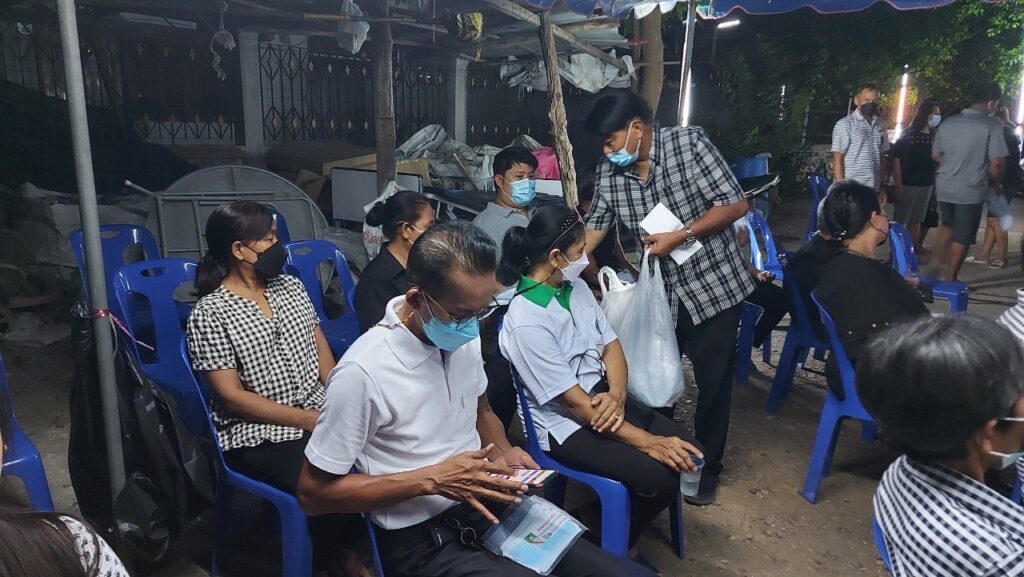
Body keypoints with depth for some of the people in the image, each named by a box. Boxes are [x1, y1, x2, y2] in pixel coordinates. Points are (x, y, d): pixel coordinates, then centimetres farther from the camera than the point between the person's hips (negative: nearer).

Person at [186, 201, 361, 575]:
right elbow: (231, 396, -11)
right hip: (259, 435, -5)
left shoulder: (292, 287, 10)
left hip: (320, 415, 5)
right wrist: (308, 419, -17)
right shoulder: (209, 314, -8)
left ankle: (350, 538, 5)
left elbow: (323, 354, 9)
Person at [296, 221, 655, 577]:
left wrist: (501, 452, -3)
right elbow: (313, 493, -13)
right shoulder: (363, 372, -21)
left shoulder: (463, 337, -1)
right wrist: (430, 480, -19)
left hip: (486, 505, 7)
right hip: (419, 539, -6)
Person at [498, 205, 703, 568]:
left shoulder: (576, 286, -1)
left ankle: (626, 533, 19)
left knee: (685, 450, -2)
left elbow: (611, 345, 6)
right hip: (564, 425, -8)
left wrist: (616, 395, -15)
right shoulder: (527, 323, -25)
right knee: (659, 476, -20)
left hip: (603, 399, 8)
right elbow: (574, 402, -23)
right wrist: (647, 442, -21)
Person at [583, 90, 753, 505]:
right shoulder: (610, 171, -4)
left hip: (713, 285, -4)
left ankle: (706, 468, 30)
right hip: (660, 292, 4)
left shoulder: (689, 143, -15)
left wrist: (680, 235, -22)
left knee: (713, 384, 9)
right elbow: (595, 225, 1)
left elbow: (735, 204, -15)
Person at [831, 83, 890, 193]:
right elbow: (837, 159, -8)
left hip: (874, 189, 5)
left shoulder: (880, 124, 12)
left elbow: (882, 157, 17)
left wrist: (882, 187, 11)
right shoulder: (845, 124, -5)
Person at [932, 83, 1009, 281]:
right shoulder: (992, 125, -11)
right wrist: (995, 184, 5)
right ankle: (949, 278, 11)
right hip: (970, 190, -5)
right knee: (962, 237, 5)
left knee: (947, 225, 27)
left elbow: (936, 155, 14)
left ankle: (943, 260, 36)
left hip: (944, 187, 5)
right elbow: (996, 162, -13)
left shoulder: (947, 123, 5)